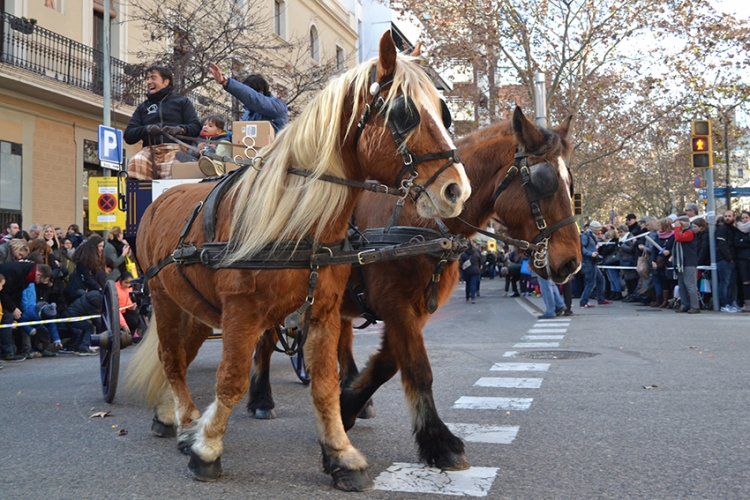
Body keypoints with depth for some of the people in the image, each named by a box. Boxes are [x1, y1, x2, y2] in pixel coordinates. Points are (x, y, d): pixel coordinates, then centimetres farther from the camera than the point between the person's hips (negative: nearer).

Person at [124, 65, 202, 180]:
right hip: (150, 150, 2)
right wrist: (146, 129, -4)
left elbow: (196, 127, 8)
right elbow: (128, 136, 17)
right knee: (135, 162, -32)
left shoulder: (182, 101, 21)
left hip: (175, 148, -2)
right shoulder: (142, 107, 29)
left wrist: (179, 129, -13)